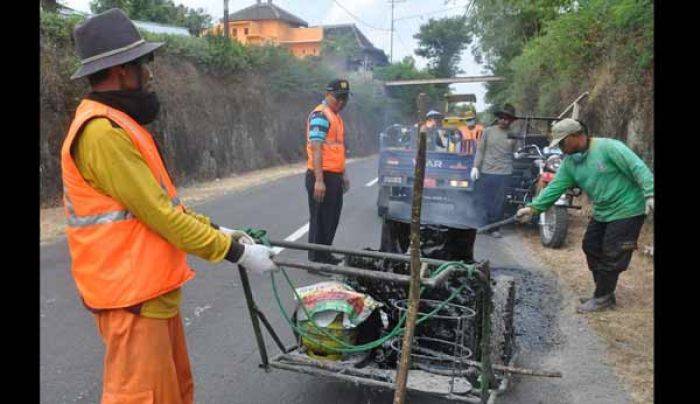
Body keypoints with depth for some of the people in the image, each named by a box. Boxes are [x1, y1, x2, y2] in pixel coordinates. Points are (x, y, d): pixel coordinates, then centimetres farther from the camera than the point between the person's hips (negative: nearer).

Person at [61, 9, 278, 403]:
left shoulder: (120, 124, 13)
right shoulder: (103, 132, -22)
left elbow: (164, 201, 16)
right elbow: (161, 215, -23)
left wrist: (218, 231, 10)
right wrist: (236, 252, -16)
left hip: (154, 287, 10)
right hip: (132, 294, -10)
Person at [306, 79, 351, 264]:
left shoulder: (336, 116, 18)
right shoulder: (320, 115, -12)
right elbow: (316, 148, -20)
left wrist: (343, 174, 25)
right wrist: (319, 180, -26)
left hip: (335, 176, 10)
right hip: (322, 177, -10)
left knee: (332, 219, 17)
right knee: (320, 220, -1)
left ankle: (325, 256, 30)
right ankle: (315, 260, 10)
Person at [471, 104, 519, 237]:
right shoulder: (488, 131, 4)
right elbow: (480, 150, 4)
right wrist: (475, 166, -3)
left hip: (504, 173, 0)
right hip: (486, 172, 0)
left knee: (499, 202, 3)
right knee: (485, 201, 5)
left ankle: (494, 228, 12)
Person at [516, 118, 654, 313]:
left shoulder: (608, 147, -19)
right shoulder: (569, 162, 3)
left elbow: (638, 168, -21)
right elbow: (555, 187, -1)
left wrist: (649, 194, -29)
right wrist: (533, 207, -10)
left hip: (626, 210, -8)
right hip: (602, 212, 8)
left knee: (611, 255, -4)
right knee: (591, 248, 12)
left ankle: (603, 297, 10)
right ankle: (603, 292, 26)